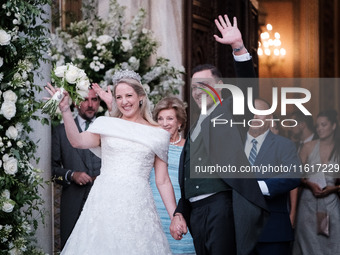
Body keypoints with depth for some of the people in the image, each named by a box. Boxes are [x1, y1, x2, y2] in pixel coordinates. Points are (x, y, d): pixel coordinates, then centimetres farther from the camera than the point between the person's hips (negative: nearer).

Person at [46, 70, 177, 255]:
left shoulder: (156, 134, 10)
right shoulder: (106, 126, 10)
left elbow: (162, 181, 9)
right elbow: (78, 141, -9)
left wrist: (176, 218, 3)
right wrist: (64, 109, -19)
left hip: (138, 204, 0)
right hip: (105, 203, 0)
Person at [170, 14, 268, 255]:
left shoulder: (231, 109, 10)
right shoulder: (194, 129, 25)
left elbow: (248, 85, -10)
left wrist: (238, 46, -20)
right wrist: (179, 213, 13)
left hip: (221, 205, -6)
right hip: (195, 212, 7)